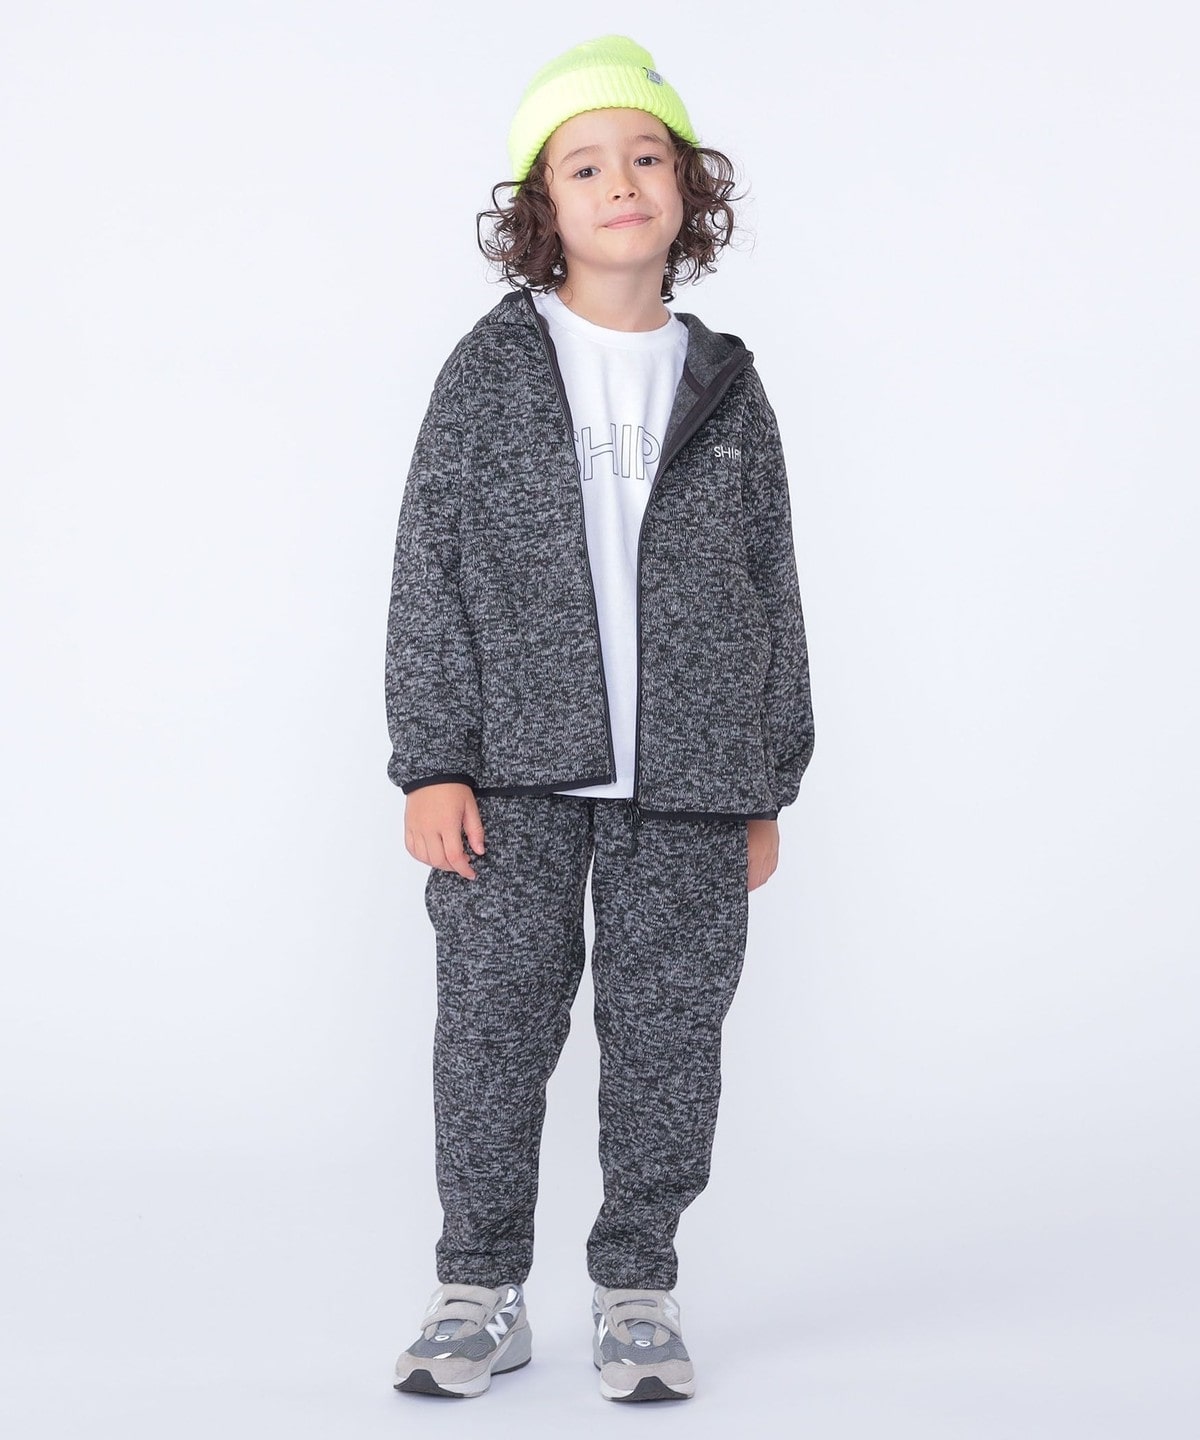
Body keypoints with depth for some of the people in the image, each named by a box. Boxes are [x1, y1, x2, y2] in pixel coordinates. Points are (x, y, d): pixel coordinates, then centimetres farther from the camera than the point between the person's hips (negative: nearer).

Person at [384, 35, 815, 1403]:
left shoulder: (725, 386, 9)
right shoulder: (491, 369, 4)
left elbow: (772, 591, 12)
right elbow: (431, 570, 1)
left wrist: (767, 786, 9)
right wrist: (431, 762, -7)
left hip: (687, 779, 2)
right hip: (516, 774, -1)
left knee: (666, 1033, 5)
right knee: (494, 1023, 2)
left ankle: (636, 1290, 20)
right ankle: (481, 1290, 17)